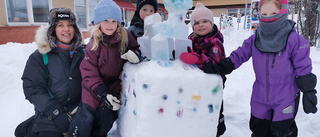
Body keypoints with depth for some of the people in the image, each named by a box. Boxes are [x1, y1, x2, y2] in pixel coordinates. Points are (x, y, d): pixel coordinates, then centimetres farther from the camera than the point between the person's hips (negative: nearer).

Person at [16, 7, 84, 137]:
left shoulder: (82, 52, 2)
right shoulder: (40, 56, -4)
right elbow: (32, 89, -8)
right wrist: (57, 113, -17)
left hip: (78, 112, 3)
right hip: (49, 115, -3)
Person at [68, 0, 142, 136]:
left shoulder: (125, 37, -5)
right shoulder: (93, 45, -8)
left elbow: (136, 47, 9)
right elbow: (89, 73, -9)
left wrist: (135, 53, -19)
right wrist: (103, 94, -19)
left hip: (114, 87, 1)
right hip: (94, 89, -1)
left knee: (104, 122, -5)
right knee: (83, 125, -7)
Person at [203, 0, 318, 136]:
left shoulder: (294, 40, -12)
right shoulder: (255, 39, -2)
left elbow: (303, 69, -8)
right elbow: (240, 54, -3)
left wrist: (309, 93, -3)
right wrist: (220, 67, -17)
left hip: (285, 98, -3)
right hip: (260, 96, 4)